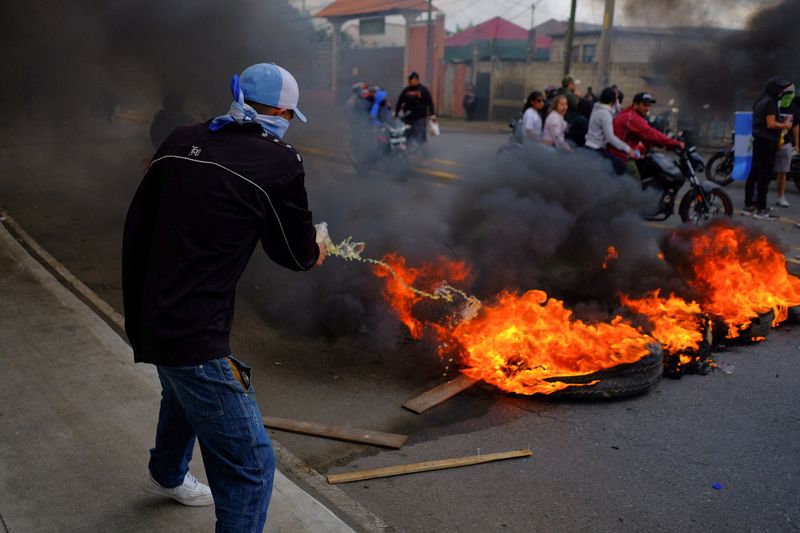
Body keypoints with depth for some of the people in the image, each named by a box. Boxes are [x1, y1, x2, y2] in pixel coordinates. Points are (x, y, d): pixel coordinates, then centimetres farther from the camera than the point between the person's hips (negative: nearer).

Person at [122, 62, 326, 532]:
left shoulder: (181, 143, 4)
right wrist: (315, 252, 22)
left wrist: (138, 311, 21)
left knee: (183, 394, 37)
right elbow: (295, 251, -2)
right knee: (250, 464, 0)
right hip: (196, 334, -9)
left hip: (151, 319, 9)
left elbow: (137, 229, 9)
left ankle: (168, 475, 65)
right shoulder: (279, 163, -13)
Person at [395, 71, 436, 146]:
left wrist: (432, 114, -9)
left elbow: (430, 103, -3)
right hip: (407, 118, 3)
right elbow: (399, 102, 12)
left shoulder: (423, 90, 0)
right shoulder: (406, 90, 8)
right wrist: (396, 114, 10)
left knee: (420, 138, -4)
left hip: (420, 118, -3)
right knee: (408, 137, 5)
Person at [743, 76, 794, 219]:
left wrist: (782, 121, 15)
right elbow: (770, 124, -19)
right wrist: (785, 125, -5)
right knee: (765, 176, -8)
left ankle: (748, 206, 15)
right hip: (767, 142, -10)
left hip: (759, 141, 10)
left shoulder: (760, 101, 15)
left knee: (754, 174, 11)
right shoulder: (770, 102, -13)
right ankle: (761, 210, -8)